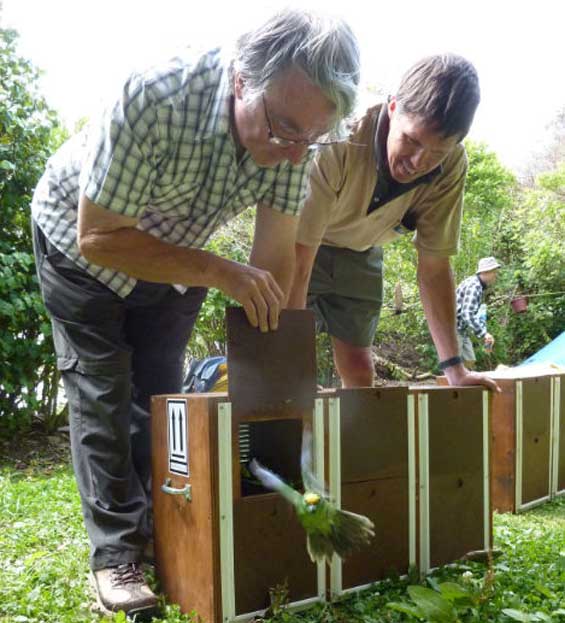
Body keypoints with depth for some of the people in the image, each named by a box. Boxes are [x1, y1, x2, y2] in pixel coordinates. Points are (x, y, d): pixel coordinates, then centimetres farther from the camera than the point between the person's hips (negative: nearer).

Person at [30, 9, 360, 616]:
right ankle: (115, 553, 5)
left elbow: (277, 256, -18)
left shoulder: (294, 135, -26)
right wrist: (221, 273, -36)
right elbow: (98, 238, -33)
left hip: (175, 254, 4)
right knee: (102, 395, -5)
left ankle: (159, 533, 21)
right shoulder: (152, 99, -41)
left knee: (161, 391, 7)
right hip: (82, 239, -4)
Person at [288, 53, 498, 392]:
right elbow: (297, 264, -37)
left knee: (359, 368, 3)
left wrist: (454, 366, -19)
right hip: (299, 244, -3)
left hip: (361, 253, 4)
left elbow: (434, 267, -16)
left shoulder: (451, 166, -24)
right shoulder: (337, 142, -38)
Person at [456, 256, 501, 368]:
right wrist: (484, 333, -32)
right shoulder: (473, 285, -21)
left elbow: (475, 313, 16)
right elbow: (467, 314, -30)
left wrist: (483, 333, 8)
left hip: (462, 329, 10)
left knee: (469, 361, 8)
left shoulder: (480, 286, 11)